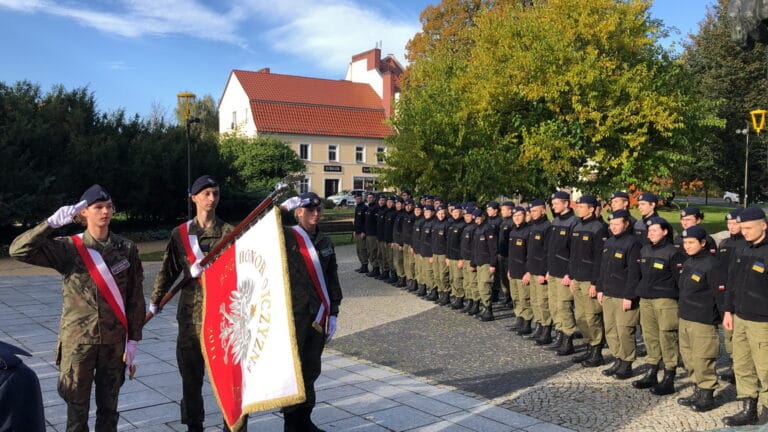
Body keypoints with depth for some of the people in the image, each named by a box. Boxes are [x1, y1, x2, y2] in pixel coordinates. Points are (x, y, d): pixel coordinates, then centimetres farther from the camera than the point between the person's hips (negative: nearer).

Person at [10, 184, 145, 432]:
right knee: (77, 407, 9)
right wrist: (52, 223, -24)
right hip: (78, 339, -1)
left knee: (109, 406, 13)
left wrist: (134, 339, 1)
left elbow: (135, 298, 1)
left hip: (114, 340, 1)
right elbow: (19, 250, -17)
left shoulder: (127, 249, -2)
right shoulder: (68, 248, -5)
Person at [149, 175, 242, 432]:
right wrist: (155, 300, 15)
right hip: (191, 311, 2)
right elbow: (169, 270, 11)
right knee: (191, 372, 12)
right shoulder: (180, 234, 5)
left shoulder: (229, 232, 0)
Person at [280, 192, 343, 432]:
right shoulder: (286, 237, -5)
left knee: (311, 369, 14)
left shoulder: (325, 242, 11)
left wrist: (333, 313, 9)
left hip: (318, 316, 6)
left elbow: (332, 279, 13)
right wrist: (280, 209, -23)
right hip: (293, 315, -5)